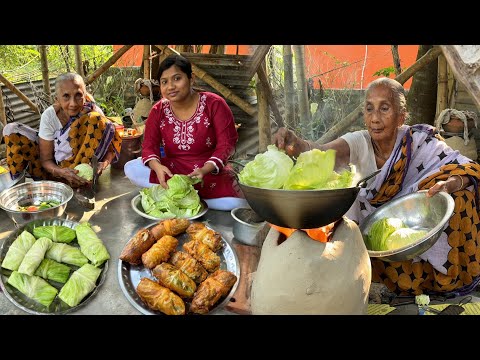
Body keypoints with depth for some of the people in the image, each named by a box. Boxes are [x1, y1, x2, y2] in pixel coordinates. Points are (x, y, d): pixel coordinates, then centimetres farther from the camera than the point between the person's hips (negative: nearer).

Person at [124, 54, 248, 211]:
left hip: (210, 172, -2)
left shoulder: (214, 104, -11)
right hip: (171, 171, 3)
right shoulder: (158, 110, 0)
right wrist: (157, 167, -29)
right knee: (131, 168, -18)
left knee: (237, 204, -29)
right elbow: (149, 146, -5)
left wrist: (204, 170, -32)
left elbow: (226, 144, -15)